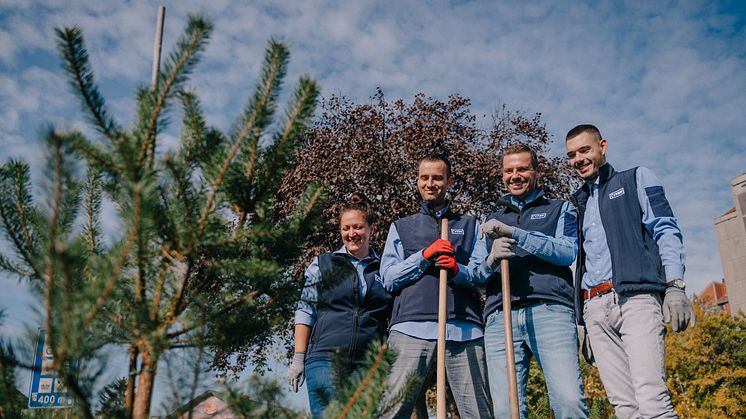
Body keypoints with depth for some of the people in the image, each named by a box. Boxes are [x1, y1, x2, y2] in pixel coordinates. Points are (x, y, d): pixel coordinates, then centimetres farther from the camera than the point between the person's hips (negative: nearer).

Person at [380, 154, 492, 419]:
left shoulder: (470, 226, 23)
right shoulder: (401, 227, 22)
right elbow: (389, 279, 10)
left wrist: (458, 269, -8)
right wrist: (424, 255, -4)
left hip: (464, 329, 1)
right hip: (412, 326, 0)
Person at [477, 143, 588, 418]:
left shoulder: (560, 209, 20)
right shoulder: (492, 221, 28)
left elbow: (567, 251, 0)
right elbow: (477, 276, 19)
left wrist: (514, 232, -9)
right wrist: (491, 261, -5)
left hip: (550, 311, -2)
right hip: (500, 318, 3)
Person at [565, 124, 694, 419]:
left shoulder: (637, 179, 15)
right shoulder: (577, 203, 27)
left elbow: (667, 231, 4)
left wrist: (675, 286, -11)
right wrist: (585, 317, 15)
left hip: (635, 297, -4)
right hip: (594, 307, 4)